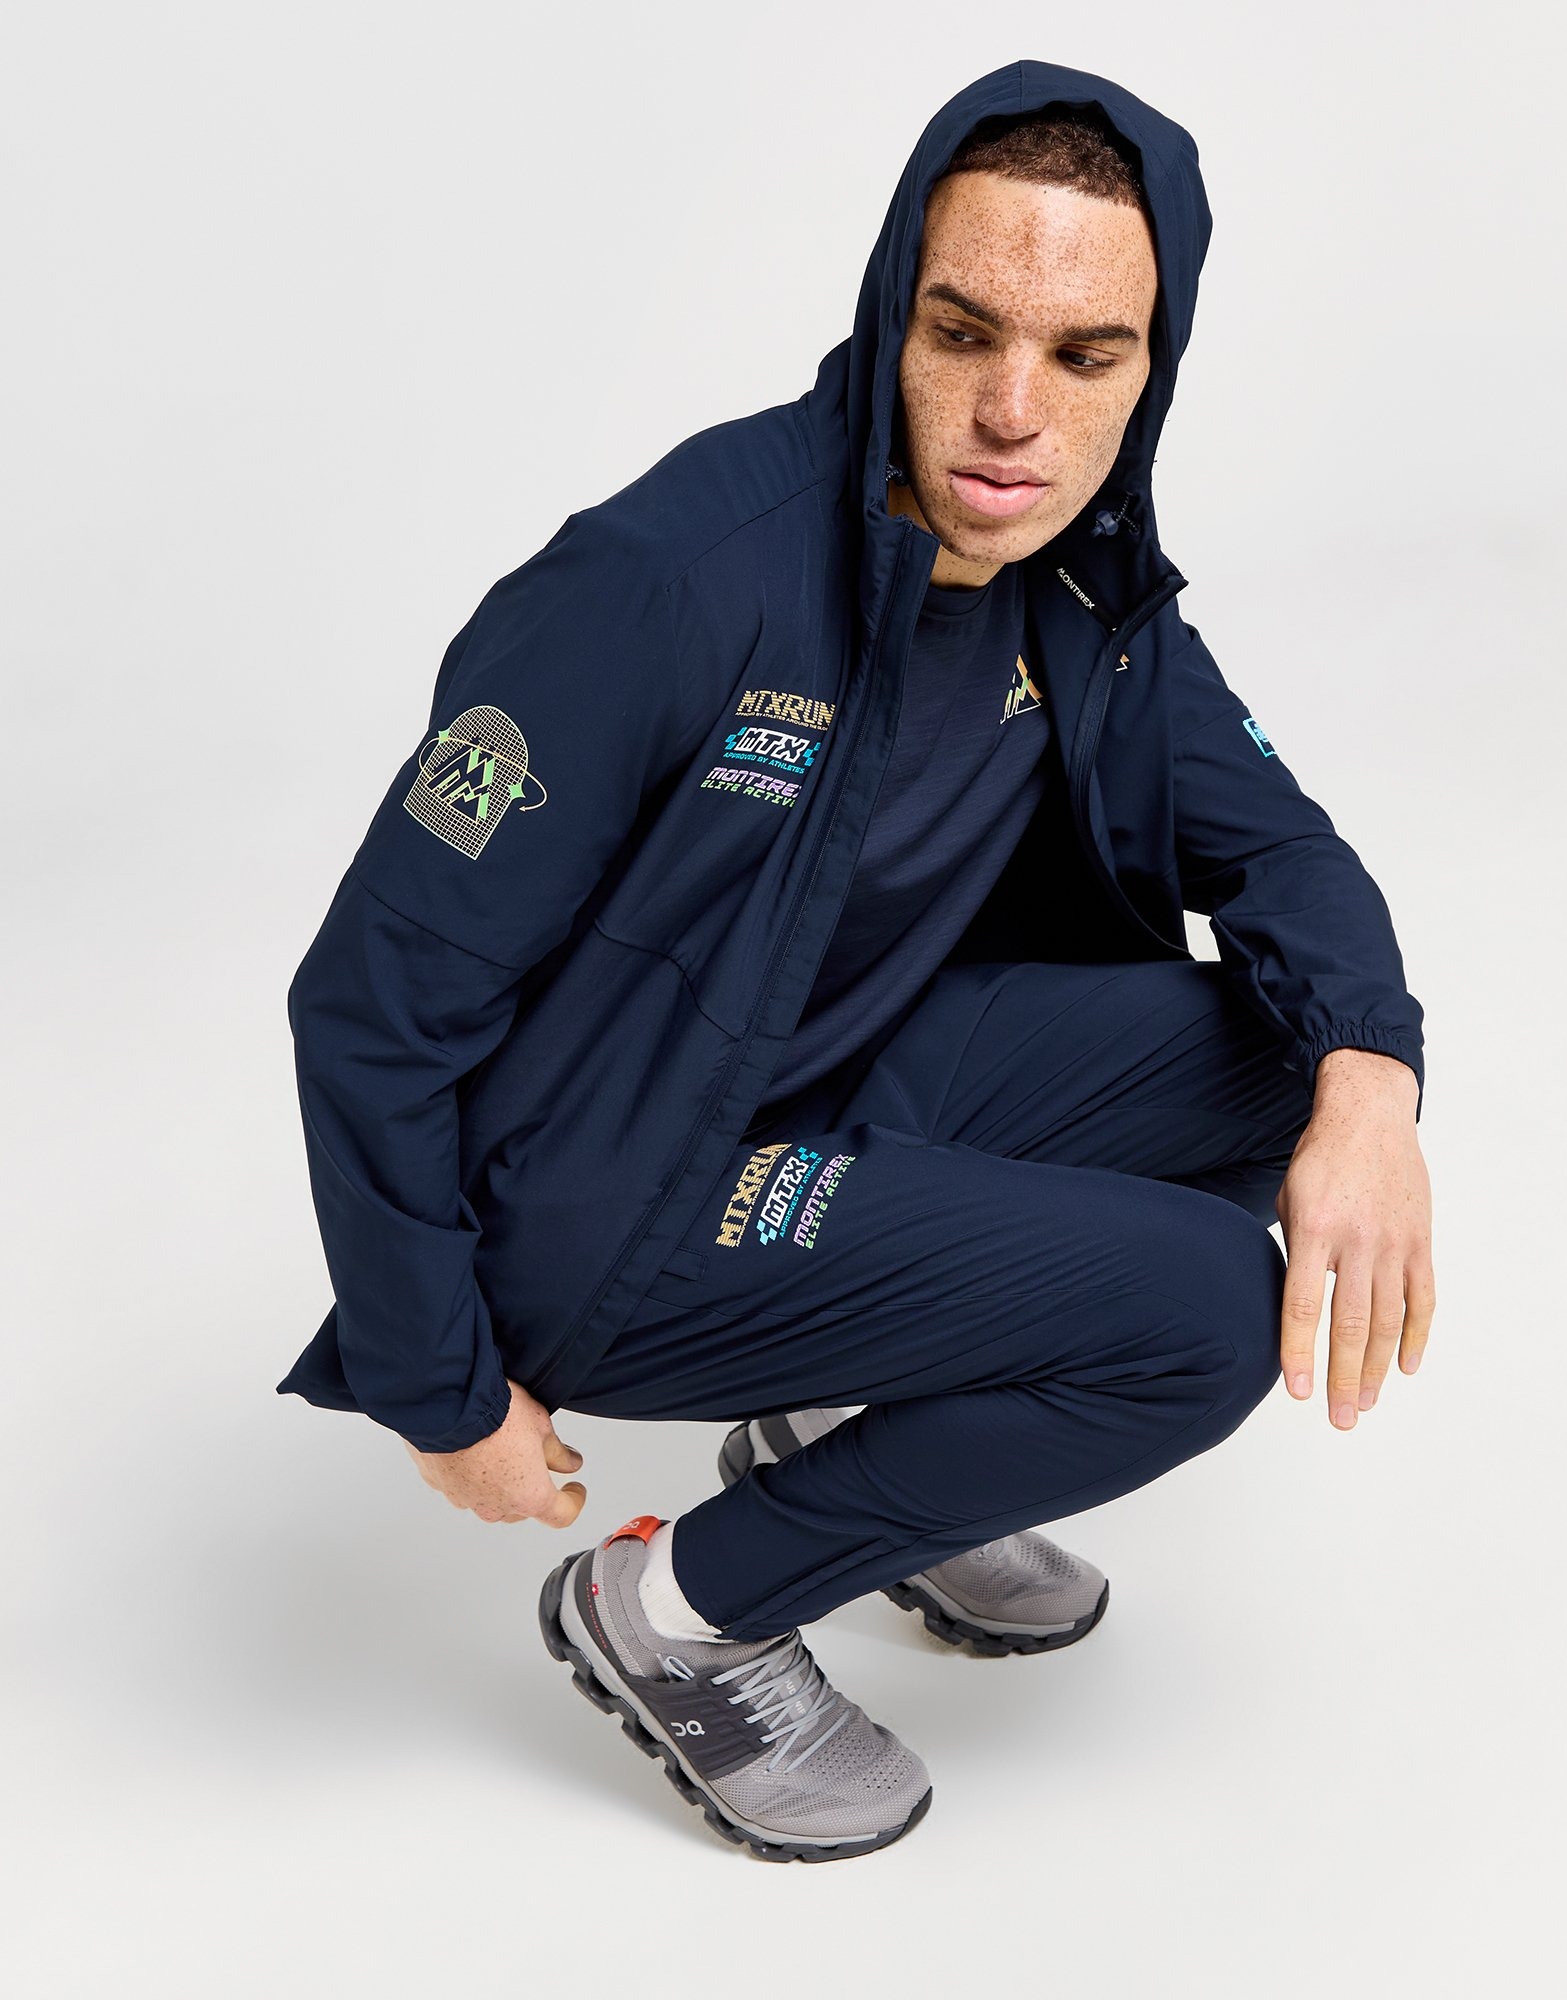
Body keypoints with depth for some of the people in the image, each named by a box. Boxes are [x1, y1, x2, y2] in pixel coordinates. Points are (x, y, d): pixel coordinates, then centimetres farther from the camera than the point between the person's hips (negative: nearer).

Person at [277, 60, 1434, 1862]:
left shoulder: (1084, 591, -5)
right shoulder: (672, 580, -27)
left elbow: (1271, 839, 2)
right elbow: (376, 999, -22)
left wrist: (1365, 1082, -21)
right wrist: (449, 1397, -13)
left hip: (844, 1093, 8)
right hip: (595, 1207, -7)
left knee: (1303, 1046, -5)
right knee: (1203, 1310, -19)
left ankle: (853, 1415, 11)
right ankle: (672, 1611, -1)